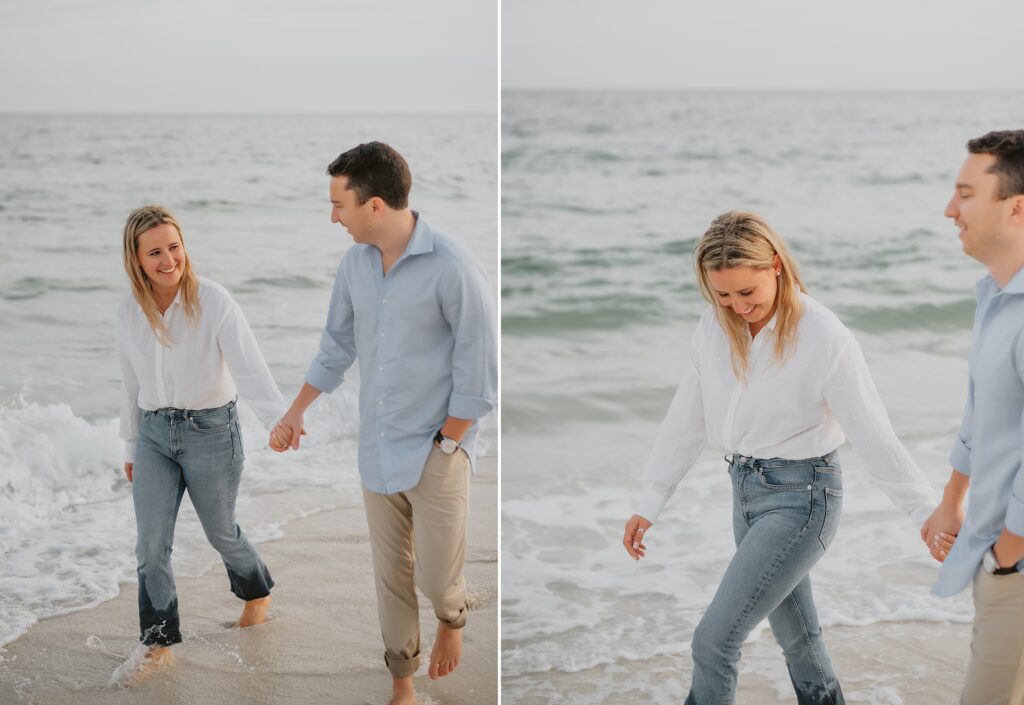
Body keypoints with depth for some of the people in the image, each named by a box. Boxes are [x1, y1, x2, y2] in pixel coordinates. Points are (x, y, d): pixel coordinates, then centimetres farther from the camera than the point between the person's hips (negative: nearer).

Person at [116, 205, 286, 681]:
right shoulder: (129, 311, -1)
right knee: (151, 546, 0)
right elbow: (131, 384, 10)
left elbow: (249, 368, -25)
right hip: (154, 434, 4)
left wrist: (279, 419, -41)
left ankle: (257, 593, 45)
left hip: (211, 431, -3)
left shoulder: (213, 302, -17)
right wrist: (131, 447, 16)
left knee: (221, 533, 15)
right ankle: (160, 644, 15)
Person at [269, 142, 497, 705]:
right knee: (390, 573, 13)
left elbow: (478, 369, -15)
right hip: (376, 449, 5)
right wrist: (294, 412, 14)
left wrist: (445, 446, -11)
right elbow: (337, 345, 14)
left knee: (436, 577, 2)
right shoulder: (354, 263, 0)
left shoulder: (452, 267, -20)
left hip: (436, 451, -5)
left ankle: (453, 619, 37)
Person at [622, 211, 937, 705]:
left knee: (714, 639, -9)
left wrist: (929, 514, -13)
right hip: (746, 488, 6)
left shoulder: (825, 338, -19)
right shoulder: (714, 327, -3)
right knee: (795, 636, 19)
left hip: (801, 496, -6)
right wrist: (650, 503, 6)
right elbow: (687, 418, 5)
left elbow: (873, 435, -15)